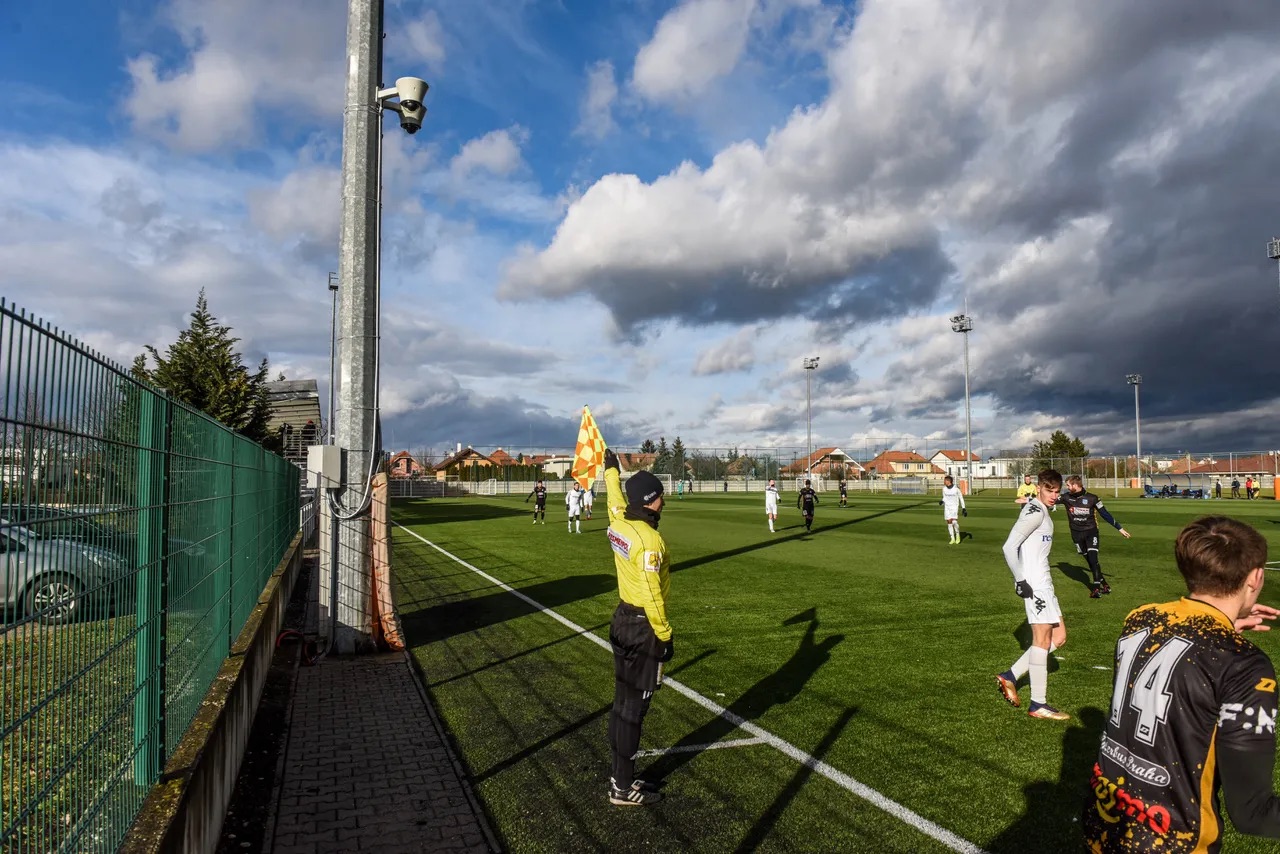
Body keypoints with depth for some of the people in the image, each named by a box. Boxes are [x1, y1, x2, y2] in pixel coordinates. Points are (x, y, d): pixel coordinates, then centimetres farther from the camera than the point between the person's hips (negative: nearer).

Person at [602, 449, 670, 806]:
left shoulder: (618, 522, 0)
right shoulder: (649, 539, -23)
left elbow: (615, 496, 22)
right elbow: (650, 593, -22)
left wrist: (611, 468, 40)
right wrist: (664, 634, -13)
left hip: (622, 619, 9)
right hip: (643, 627, -9)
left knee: (623, 702, 17)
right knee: (634, 708, 2)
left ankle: (620, 775, 29)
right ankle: (623, 787, 14)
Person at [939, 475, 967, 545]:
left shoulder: (956, 488, -13)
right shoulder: (944, 488, -2)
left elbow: (961, 498, -3)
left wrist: (963, 508, -3)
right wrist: (942, 501, -11)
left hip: (954, 507, -4)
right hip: (947, 507, 4)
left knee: (954, 521, -20)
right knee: (949, 523, 1)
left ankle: (957, 535, 6)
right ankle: (952, 539, 11)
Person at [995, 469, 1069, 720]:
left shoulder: (1041, 511, 15)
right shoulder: (1035, 512, -15)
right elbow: (1009, 547, -22)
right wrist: (1020, 580, -21)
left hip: (1043, 583, 10)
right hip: (1034, 584, -10)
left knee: (1058, 637, 14)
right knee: (1042, 639, -5)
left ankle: (1010, 676, 15)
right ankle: (1038, 705, 3)